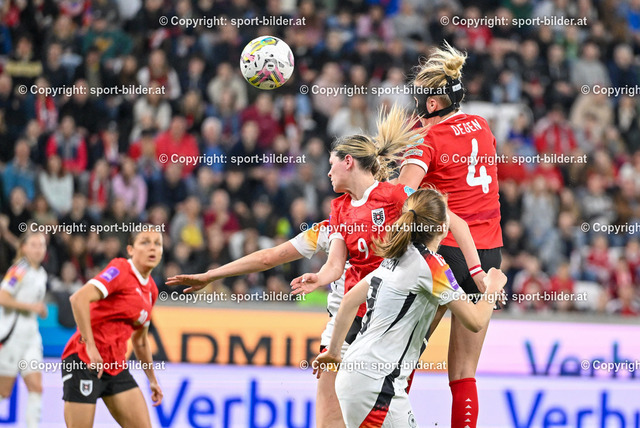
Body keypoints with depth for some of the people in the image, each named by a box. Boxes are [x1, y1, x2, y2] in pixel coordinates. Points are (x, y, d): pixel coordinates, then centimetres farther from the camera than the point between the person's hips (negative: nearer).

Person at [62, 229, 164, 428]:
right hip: (84, 361, -8)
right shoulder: (120, 269, -11)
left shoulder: (151, 290, 14)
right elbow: (79, 298, -26)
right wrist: (90, 346, -29)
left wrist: (152, 379, 27)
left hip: (116, 366, 8)